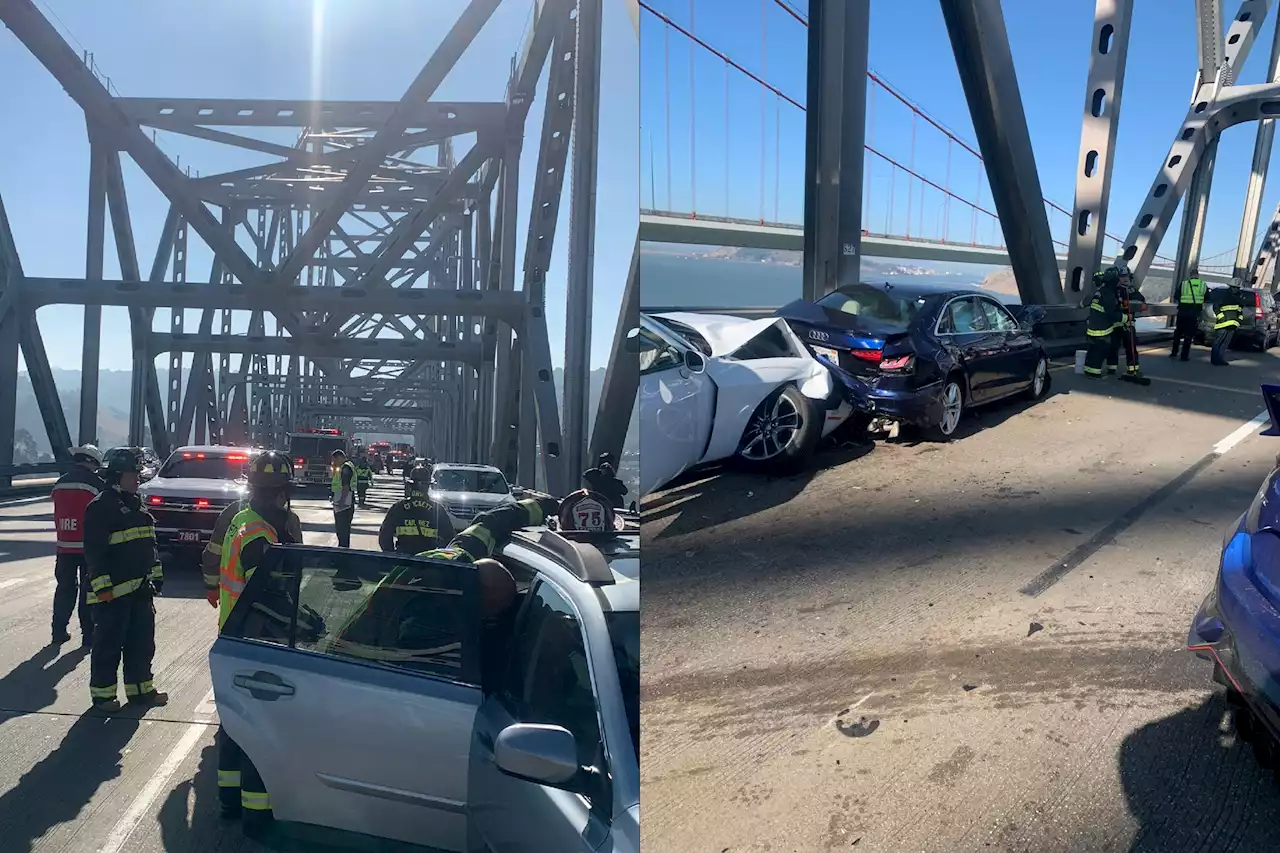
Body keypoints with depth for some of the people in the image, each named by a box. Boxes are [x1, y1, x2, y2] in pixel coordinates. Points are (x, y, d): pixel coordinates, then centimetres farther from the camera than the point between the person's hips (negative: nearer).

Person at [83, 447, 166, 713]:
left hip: (141, 589, 8)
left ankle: (140, 688, 23)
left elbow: (150, 545, 21)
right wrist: (103, 586, -20)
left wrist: (156, 575, 17)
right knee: (109, 644, 1)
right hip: (113, 591, -8)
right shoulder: (100, 507, -12)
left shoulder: (137, 505, 14)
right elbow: (94, 552, -17)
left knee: (142, 642, 13)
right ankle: (102, 693, 13)